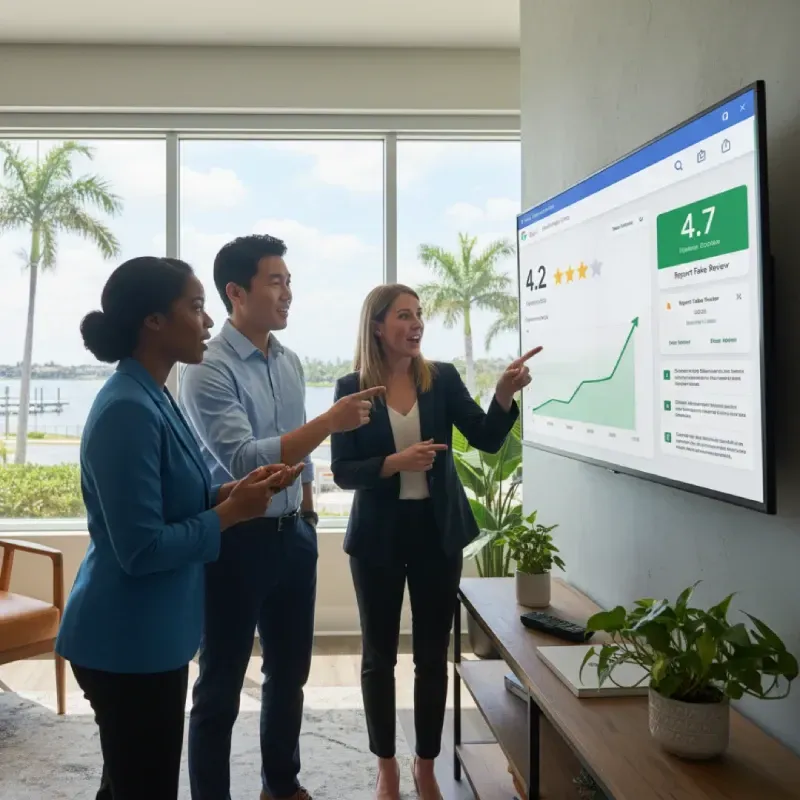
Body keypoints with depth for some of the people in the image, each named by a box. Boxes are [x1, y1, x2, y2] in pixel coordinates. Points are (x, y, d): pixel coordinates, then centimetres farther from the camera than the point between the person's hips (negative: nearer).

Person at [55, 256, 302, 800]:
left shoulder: (154, 398, 6)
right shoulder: (128, 410, -23)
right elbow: (140, 549, -25)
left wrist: (232, 492, -3)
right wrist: (232, 513, -17)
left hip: (146, 635, 9)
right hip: (129, 643, -9)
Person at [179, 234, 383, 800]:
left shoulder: (290, 362, 7)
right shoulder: (210, 370, -16)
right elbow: (243, 460, -26)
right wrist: (329, 423, -31)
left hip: (294, 535, 7)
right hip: (237, 540, -7)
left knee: (290, 673, 20)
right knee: (221, 686, 8)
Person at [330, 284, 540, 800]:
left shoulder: (443, 378, -1)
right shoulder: (352, 388, -5)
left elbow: (487, 440, -7)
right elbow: (343, 471, -7)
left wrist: (505, 394, -24)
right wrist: (396, 462, -22)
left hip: (438, 531, 1)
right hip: (378, 535, -1)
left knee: (433, 654, 10)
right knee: (379, 653, 10)